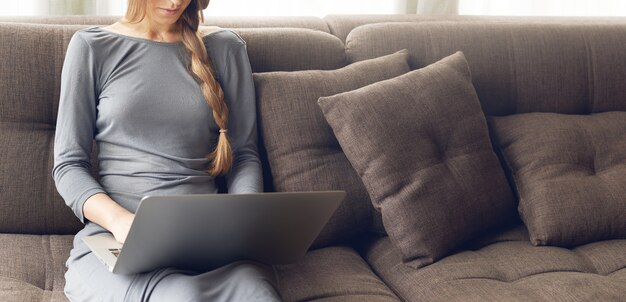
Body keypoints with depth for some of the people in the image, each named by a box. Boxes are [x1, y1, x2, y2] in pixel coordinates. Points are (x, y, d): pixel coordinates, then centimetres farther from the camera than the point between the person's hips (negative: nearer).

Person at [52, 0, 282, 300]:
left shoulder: (225, 47, 14)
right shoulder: (91, 46, 8)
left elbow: (244, 154, 15)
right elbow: (68, 164, 5)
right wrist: (119, 220, -16)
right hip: (112, 241, -1)